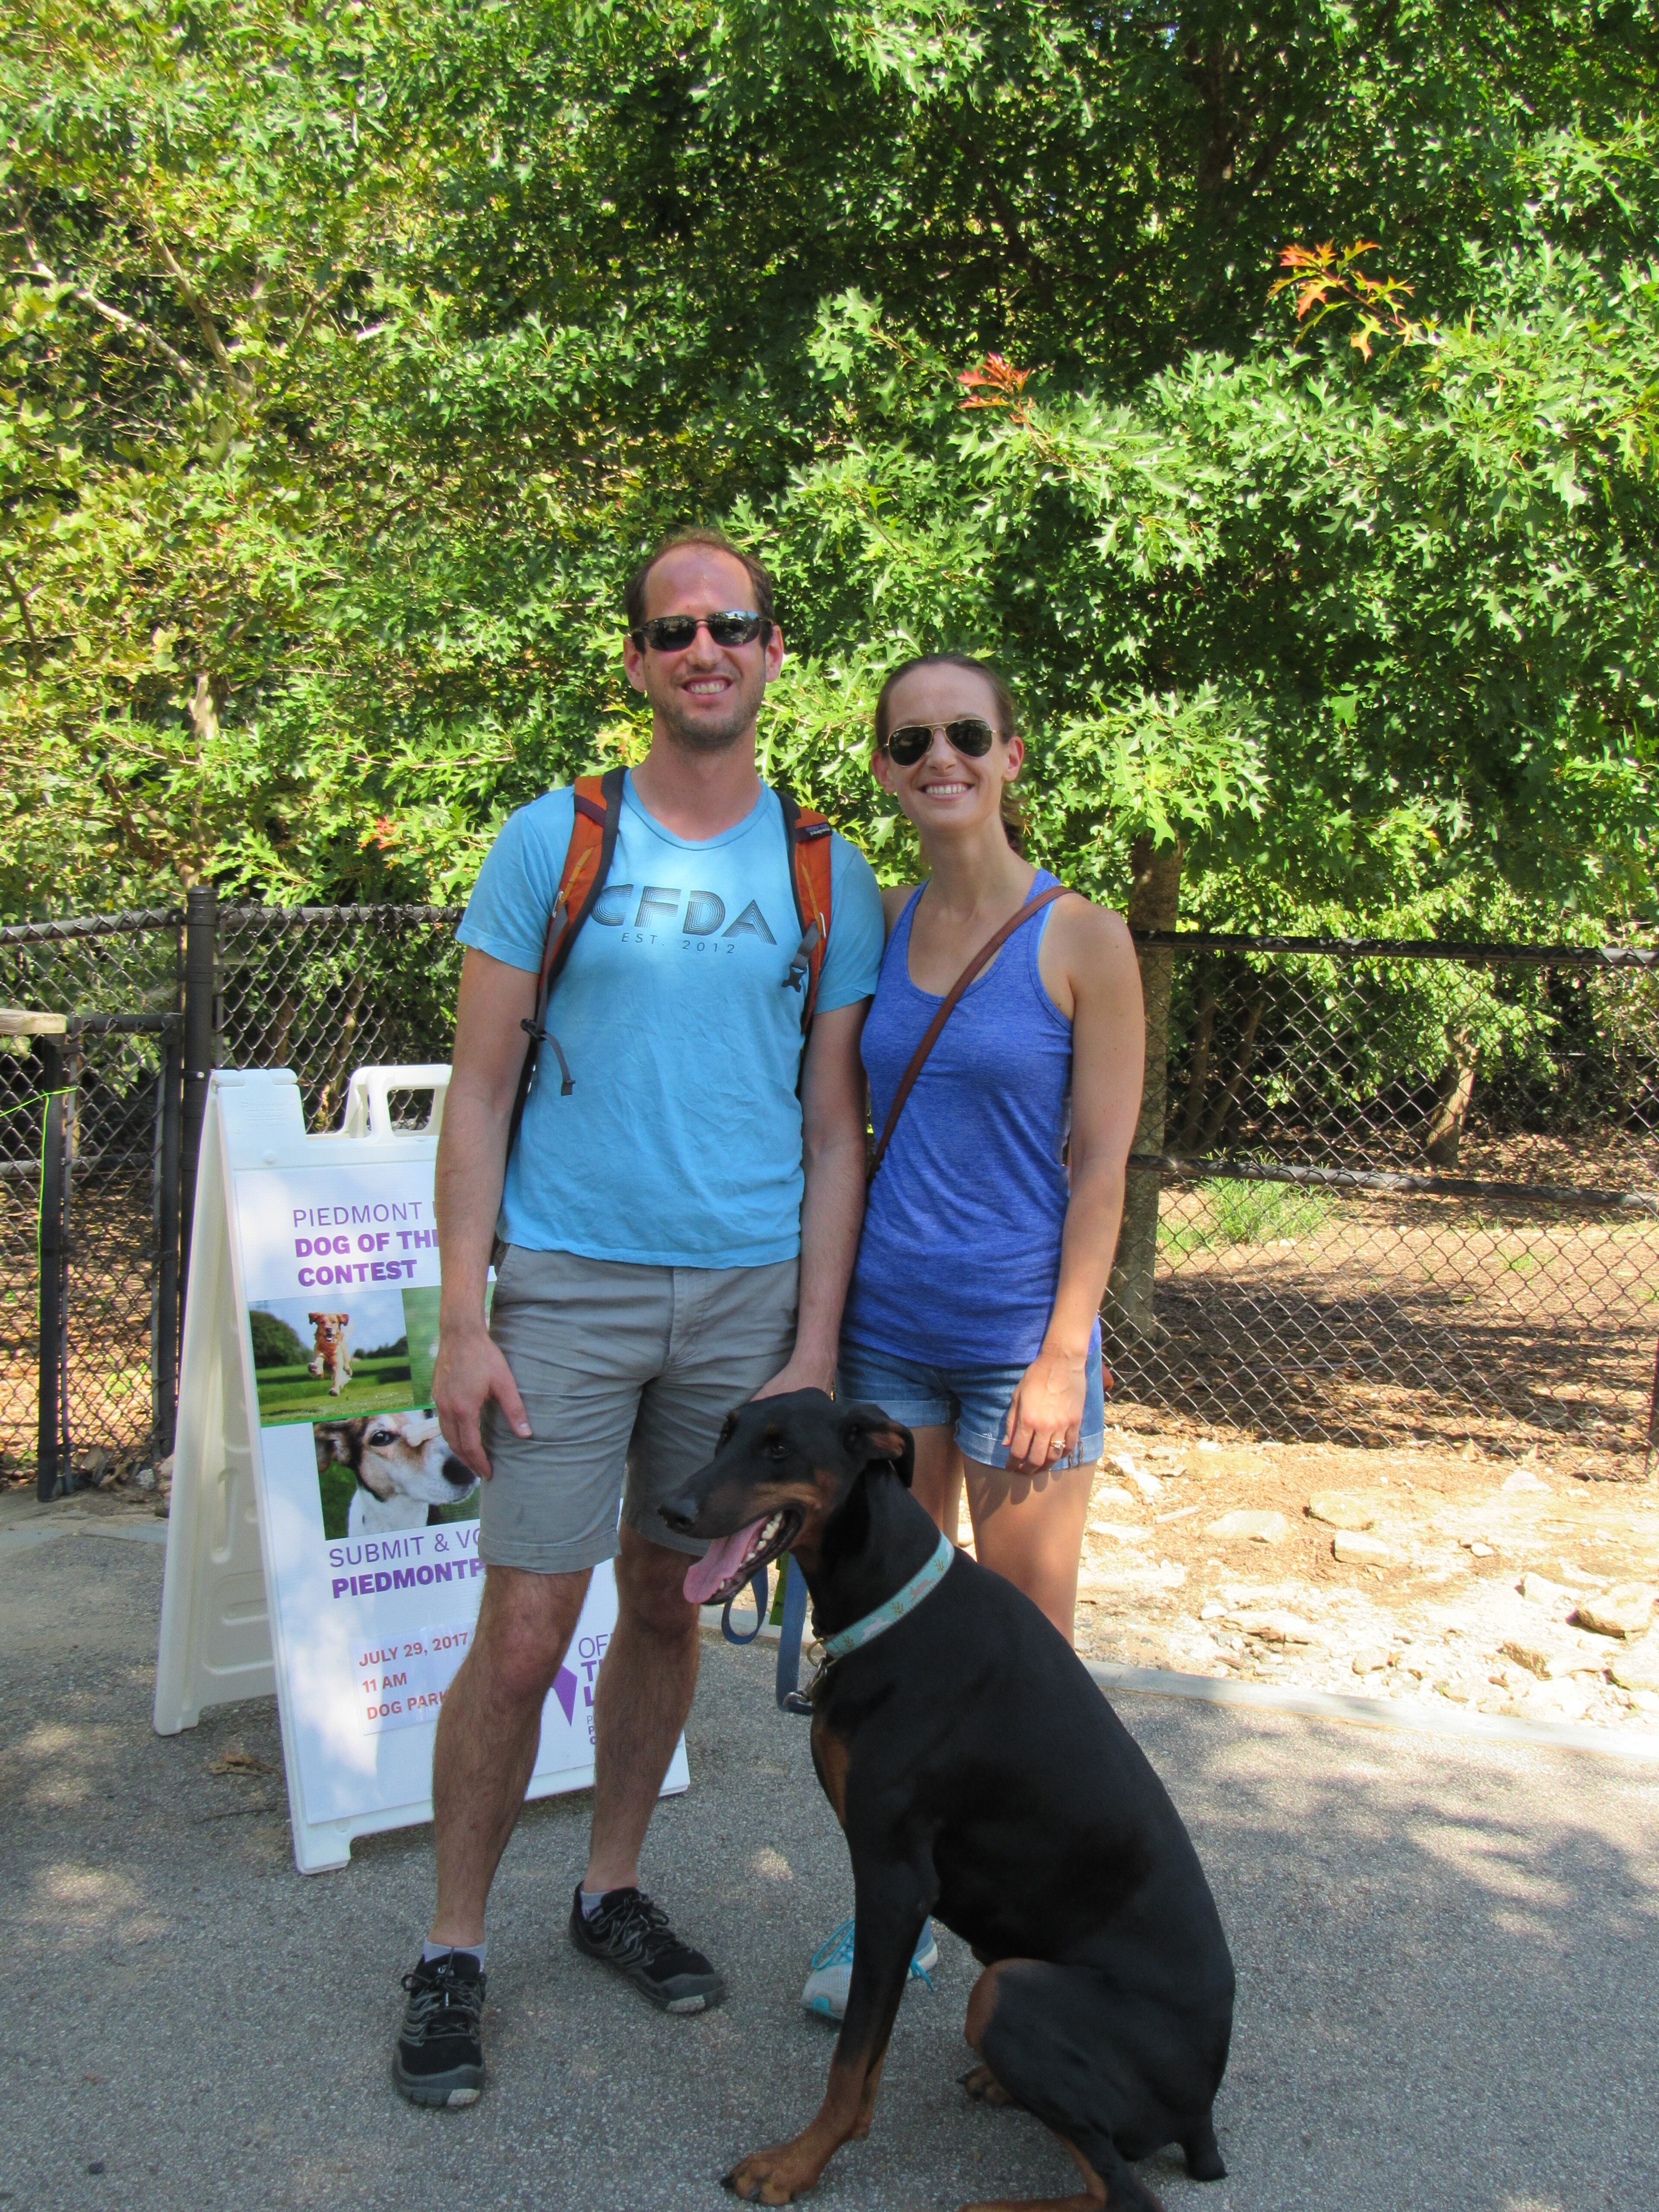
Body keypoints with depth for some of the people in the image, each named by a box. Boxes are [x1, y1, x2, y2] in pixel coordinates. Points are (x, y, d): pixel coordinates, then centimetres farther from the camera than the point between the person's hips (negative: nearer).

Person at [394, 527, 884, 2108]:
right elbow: (477, 1098, -1)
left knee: (669, 1608, 13)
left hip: (748, 1294, 2)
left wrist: (815, 1350, 0)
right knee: (523, 1632, -2)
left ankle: (610, 1888, 32)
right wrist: (463, 1322, -8)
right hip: (569, 1284, -2)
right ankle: (452, 1952, 15)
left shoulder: (827, 878, 5)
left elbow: (833, 1133, 6)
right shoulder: (550, 841, 0)